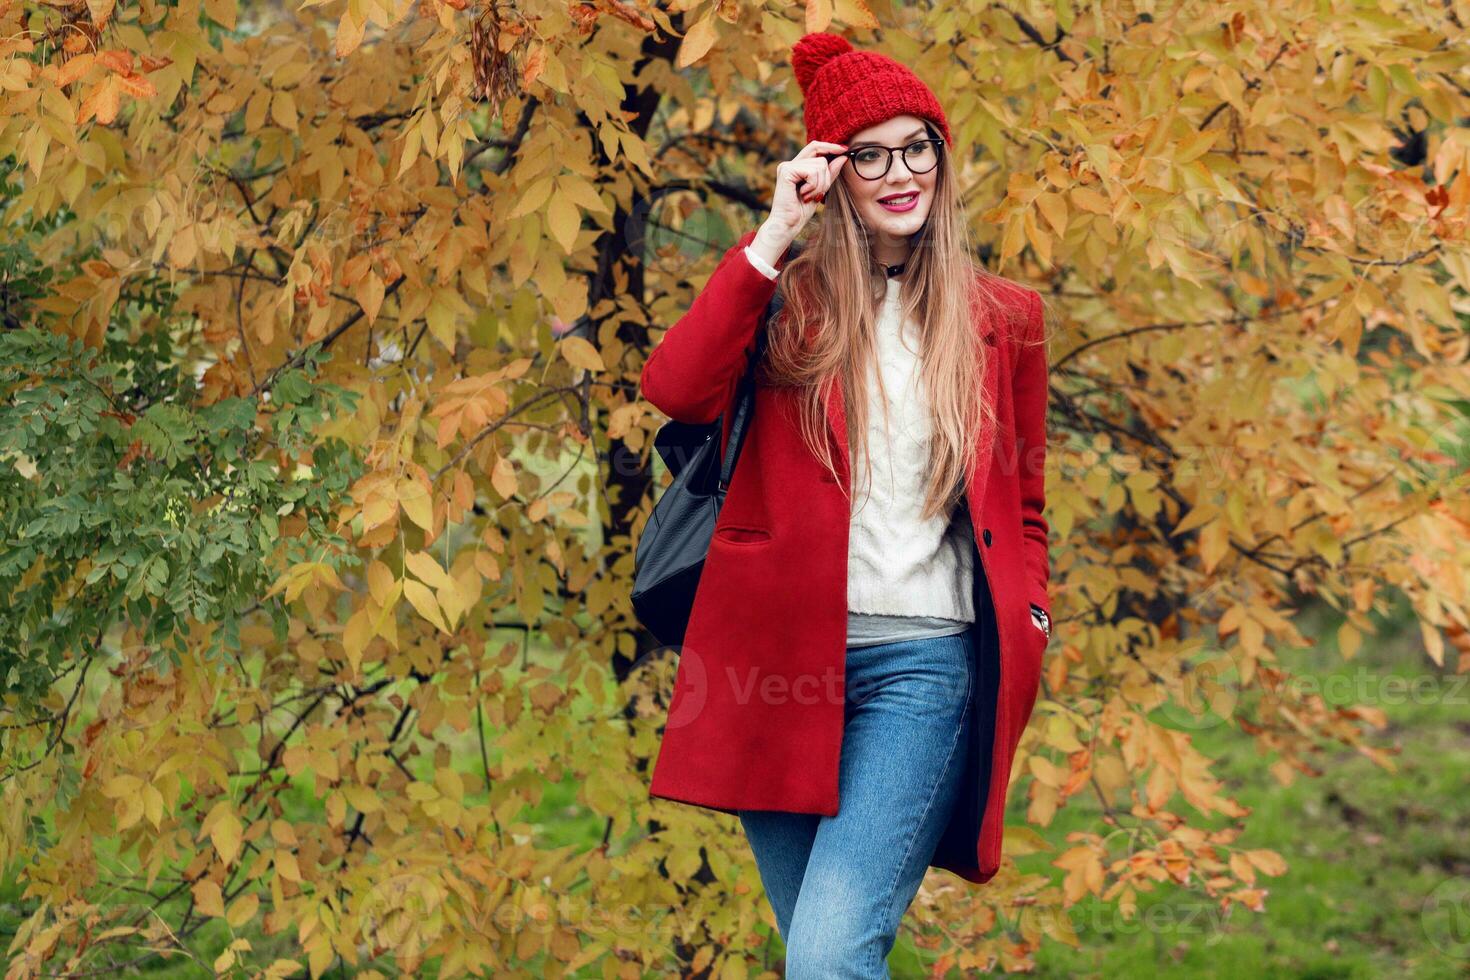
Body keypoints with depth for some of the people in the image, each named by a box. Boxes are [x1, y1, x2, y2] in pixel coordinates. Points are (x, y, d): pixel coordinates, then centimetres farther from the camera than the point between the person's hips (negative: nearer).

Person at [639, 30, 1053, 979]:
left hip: (922, 663, -2)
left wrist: (1031, 632, 2)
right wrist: (774, 235, -9)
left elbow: (1023, 511, 16)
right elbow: (675, 391, -12)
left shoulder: (1001, 316, 9)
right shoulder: (786, 299, 8)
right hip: (779, 651, 2)